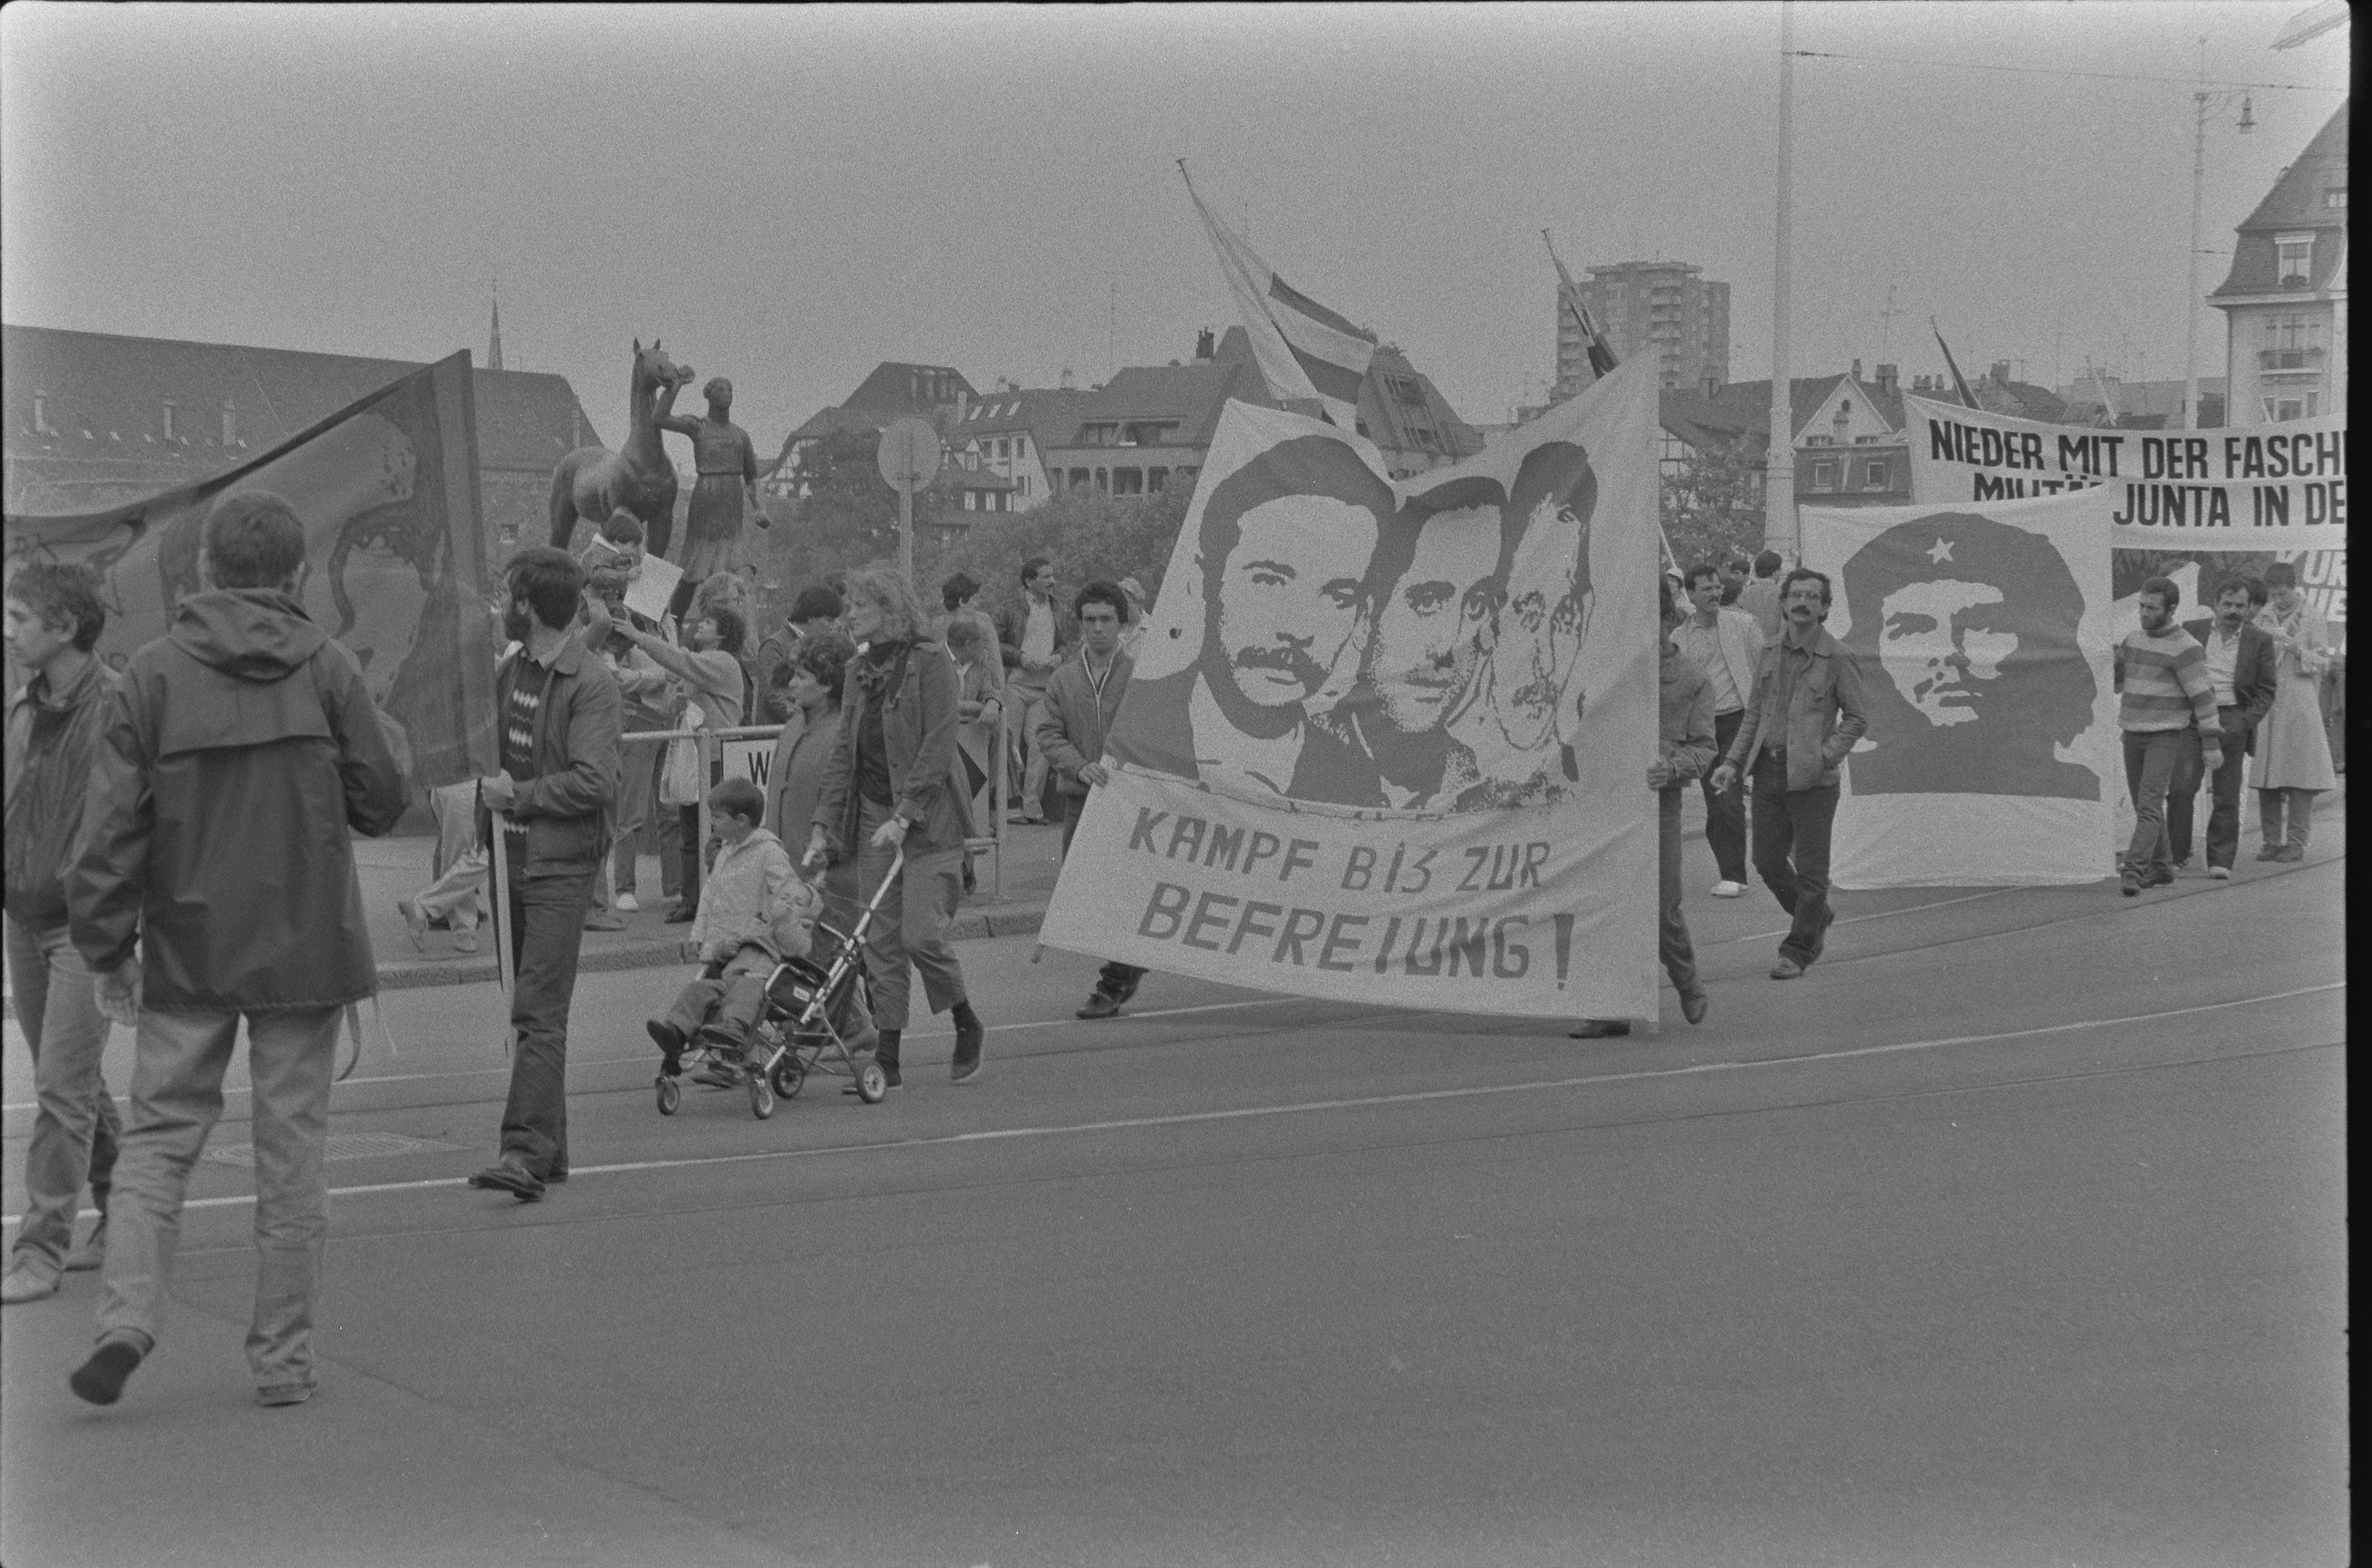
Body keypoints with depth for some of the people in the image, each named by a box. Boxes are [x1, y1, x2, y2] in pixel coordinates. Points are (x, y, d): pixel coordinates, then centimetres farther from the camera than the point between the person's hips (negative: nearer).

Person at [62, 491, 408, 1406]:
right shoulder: (326, 668, -4)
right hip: (306, 948, 0)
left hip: (188, 951, 0)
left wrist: (106, 946, 3)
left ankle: (127, 1318, -9)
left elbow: (113, 823, -4)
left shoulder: (155, 673, -3)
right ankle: (283, 1359, 9)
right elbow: (381, 800, -1)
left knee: (157, 1135, 10)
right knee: (291, 1151, 6)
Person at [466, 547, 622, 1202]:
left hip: (561, 864, -8)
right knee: (527, 1008, 11)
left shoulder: (591, 684, -11)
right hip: (512, 855, 8)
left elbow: (594, 781, -19)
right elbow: (490, 748, 27)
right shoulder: (509, 671, 13)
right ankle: (550, 1147, 19)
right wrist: (486, 788, 8)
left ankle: (527, 1150, -17)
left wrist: (519, 795, -12)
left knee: (539, 1013, -13)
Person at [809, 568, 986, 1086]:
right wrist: (824, 824, 6)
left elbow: (937, 747, -16)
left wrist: (905, 815, -22)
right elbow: (844, 751, 13)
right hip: (873, 812, 6)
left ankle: (967, 1027, 11)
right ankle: (887, 1055, 9)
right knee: (881, 938, 4)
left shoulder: (931, 662, -9)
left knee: (921, 932, -11)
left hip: (929, 816, -6)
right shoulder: (859, 670, 11)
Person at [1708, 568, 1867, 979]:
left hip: (1812, 778, -5)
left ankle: (1799, 951, 12)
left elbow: (1857, 719, -2)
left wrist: (1825, 756, -15)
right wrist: (1732, 763, 5)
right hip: (1768, 771, 5)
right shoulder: (1770, 655, 9)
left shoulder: (1836, 660, -6)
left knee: (1810, 868, 1)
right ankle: (1817, 916, 33)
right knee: (1767, 861, 9)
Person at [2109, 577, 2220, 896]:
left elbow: (2203, 696, -16)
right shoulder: (2135, 638, 7)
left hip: (2167, 736, -7)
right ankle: (2161, 868, 26)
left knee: (2149, 805, -17)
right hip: (2133, 734, 7)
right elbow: (2115, 680, 17)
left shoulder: (2185, 648, -15)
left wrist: (2211, 744, -17)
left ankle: (2133, 872, -25)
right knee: (2144, 805, 13)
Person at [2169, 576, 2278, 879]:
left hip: (2232, 720, 0)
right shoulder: (2191, 632, 7)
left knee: (2226, 795, 0)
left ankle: (2220, 861, 7)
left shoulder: (2259, 641, 6)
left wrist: (2244, 724, -7)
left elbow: (2266, 691, 7)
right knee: (2181, 786, -12)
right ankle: (2175, 854, -2)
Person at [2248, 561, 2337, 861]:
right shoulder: (2263, 617, 13)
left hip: (2300, 704, -4)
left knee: (2299, 775, -5)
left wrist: (2297, 649, -16)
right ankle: (2271, 841, 9)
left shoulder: (2312, 617, 1)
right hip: (2266, 702, 4)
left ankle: (2297, 842, -1)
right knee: (2265, 776, 2)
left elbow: (2323, 662, -1)